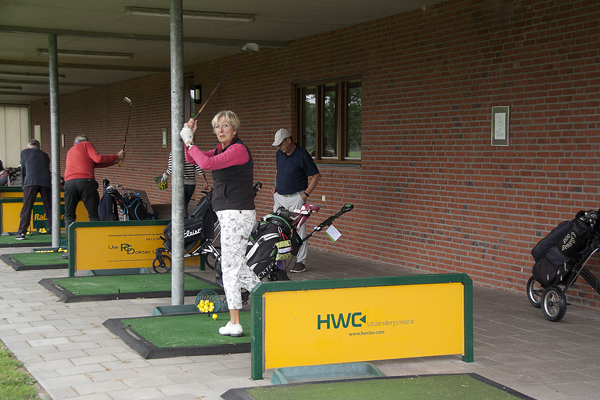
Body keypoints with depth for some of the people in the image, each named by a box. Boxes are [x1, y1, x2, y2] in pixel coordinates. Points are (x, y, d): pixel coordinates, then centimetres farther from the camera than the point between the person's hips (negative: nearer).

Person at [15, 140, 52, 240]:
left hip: (31, 181, -3)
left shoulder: (25, 152, 19)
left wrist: (24, 184, 33)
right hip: (46, 182, 3)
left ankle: (21, 232, -6)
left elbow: (23, 170, 22)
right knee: (49, 207, 8)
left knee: (26, 207, -3)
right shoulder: (45, 155, 27)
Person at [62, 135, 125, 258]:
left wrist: (114, 161, 29)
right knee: (94, 216, 3)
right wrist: (116, 157, 12)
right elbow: (97, 159, 1)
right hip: (86, 181, -4)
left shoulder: (70, 151, 34)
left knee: (69, 216, 9)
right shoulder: (86, 145, 16)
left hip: (69, 182, 4)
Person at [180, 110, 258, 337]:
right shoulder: (221, 150, 14)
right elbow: (192, 159, 19)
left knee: (230, 267, -7)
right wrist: (189, 137, 4)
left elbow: (207, 163, -27)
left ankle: (234, 324, -3)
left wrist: (189, 141, -15)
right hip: (229, 215, 10)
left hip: (237, 214, -10)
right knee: (237, 265, 18)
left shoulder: (238, 149, -15)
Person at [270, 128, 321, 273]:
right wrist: (275, 186, 14)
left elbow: (316, 176, -8)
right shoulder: (279, 154, 10)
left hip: (296, 197, -7)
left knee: (298, 229, -5)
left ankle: (301, 261, 1)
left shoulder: (302, 155, -10)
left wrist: (306, 194, -12)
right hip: (279, 196, 7)